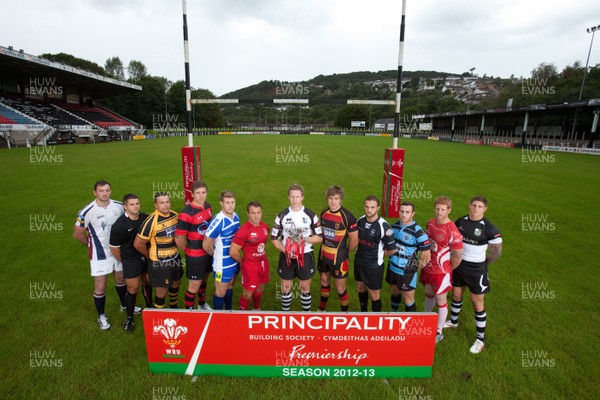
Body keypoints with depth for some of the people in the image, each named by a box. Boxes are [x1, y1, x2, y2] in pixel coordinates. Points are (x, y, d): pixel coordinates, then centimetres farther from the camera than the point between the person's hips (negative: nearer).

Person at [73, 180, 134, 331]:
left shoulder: (119, 206, -6)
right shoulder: (87, 212, -17)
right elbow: (77, 234, -6)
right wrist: (93, 244, 4)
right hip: (99, 255, -4)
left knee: (121, 279, 20)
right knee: (100, 287, 3)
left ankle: (124, 305, 42)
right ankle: (101, 316, 25)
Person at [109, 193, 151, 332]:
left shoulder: (145, 218, -7)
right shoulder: (119, 225, -19)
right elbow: (114, 248, -10)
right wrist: (124, 262, 0)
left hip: (147, 256, 4)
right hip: (131, 260, -4)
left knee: (147, 282, 18)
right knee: (133, 288, 3)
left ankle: (149, 307, 40)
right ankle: (130, 318, 23)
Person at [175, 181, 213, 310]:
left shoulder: (208, 206, 0)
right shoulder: (187, 213, -24)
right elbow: (179, 239, -20)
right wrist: (189, 251, -3)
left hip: (208, 251, 7)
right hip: (195, 255, -7)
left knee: (203, 280, 24)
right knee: (194, 286, 4)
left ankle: (202, 305, 45)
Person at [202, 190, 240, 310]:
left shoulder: (236, 216, -4)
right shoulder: (218, 221, -26)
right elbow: (206, 244, -21)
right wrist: (217, 254, -4)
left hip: (234, 261, 7)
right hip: (222, 264, -6)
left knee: (230, 287, 24)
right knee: (221, 292, 10)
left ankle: (229, 310, 44)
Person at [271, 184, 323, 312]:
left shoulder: (311, 215, -4)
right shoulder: (282, 216, -2)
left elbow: (319, 237, -2)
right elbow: (274, 238, 1)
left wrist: (304, 239, -19)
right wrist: (285, 250, -15)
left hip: (305, 257, 0)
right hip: (286, 257, 1)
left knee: (305, 288, 12)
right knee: (286, 288, 13)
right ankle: (285, 312, 33)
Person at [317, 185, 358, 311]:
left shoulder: (347, 217, -21)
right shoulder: (324, 213, -3)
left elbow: (354, 240, -14)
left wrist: (345, 252, -1)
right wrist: (325, 248, 10)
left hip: (339, 258, -5)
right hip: (323, 255, 6)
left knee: (340, 288, 5)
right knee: (324, 281, 22)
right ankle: (322, 308, 44)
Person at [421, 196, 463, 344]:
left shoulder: (452, 231, -23)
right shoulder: (430, 223, -1)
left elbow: (457, 257, -16)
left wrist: (447, 269, -2)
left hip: (441, 272, -6)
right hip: (428, 268, 7)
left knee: (441, 301, 8)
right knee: (428, 294, 23)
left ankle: (439, 332, 25)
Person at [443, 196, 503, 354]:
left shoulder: (490, 228, -16)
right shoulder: (460, 221, -3)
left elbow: (497, 252, -10)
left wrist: (482, 263, 0)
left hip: (476, 269, -4)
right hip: (458, 264, 5)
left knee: (477, 302, 4)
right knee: (456, 294, 19)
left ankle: (480, 339, 20)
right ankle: (453, 321, 44)